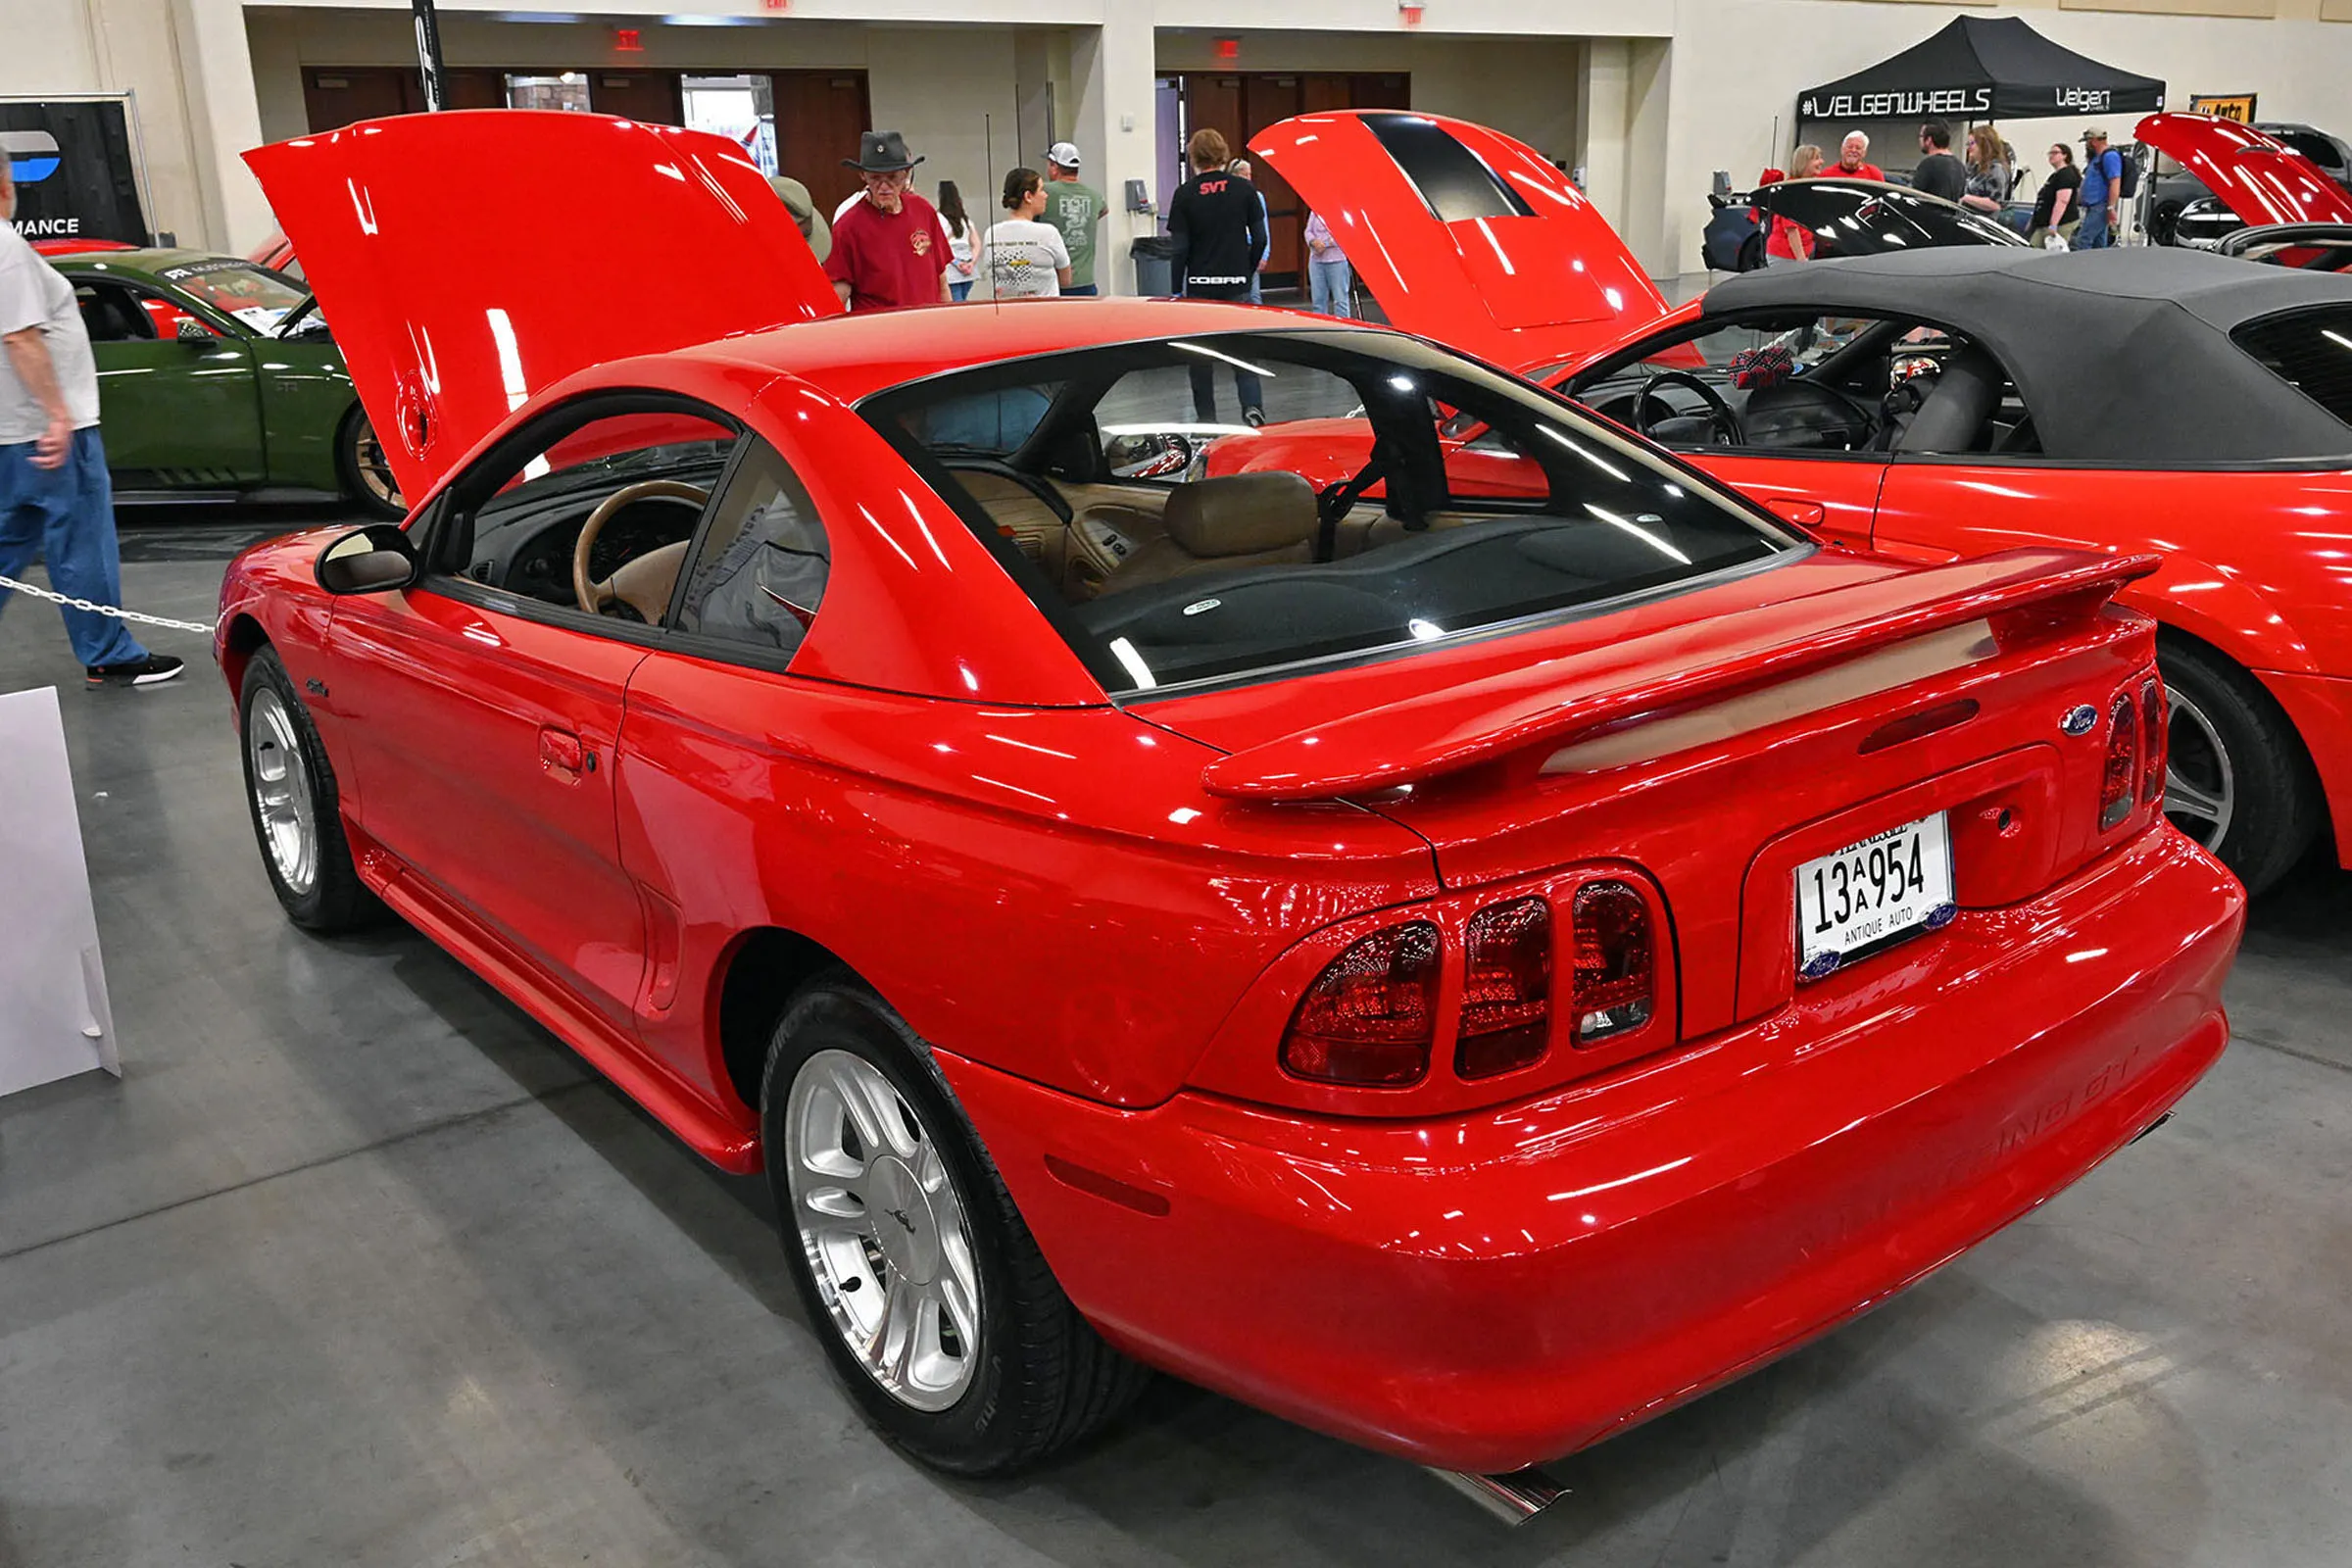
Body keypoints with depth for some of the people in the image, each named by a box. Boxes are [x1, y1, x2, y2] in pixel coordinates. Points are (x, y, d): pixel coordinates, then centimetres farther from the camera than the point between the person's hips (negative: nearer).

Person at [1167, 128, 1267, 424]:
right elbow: (1260, 238, 0)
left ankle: (1206, 417, 11)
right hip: (1236, 281, 1)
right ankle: (1253, 405, -11)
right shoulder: (1244, 189, 0)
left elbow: (1179, 247, -5)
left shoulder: (1185, 194, -5)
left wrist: (1177, 289, 2)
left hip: (1199, 282, -1)